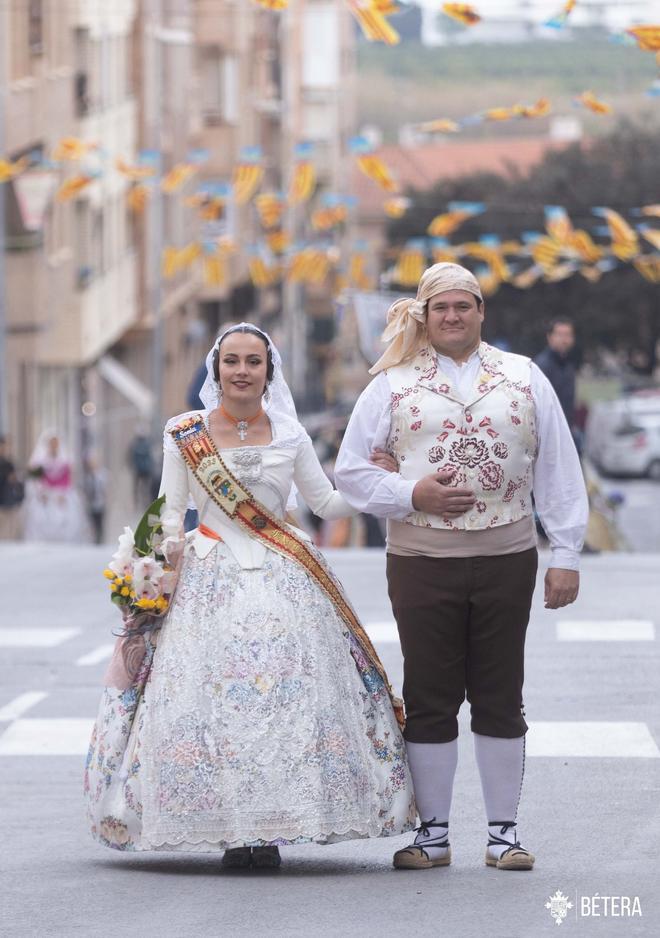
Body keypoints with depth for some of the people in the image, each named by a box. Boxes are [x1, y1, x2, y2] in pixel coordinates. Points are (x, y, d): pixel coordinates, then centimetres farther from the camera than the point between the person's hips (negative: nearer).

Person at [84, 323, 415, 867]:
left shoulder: (289, 435, 8)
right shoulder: (185, 434, 4)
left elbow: (329, 505, 14)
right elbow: (168, 514, 7)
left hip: (284, 582, 1)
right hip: (209, 578, -1)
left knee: (285, 694, -8)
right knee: (211, 697, -9)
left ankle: (268, 829, -2)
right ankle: (231, 830, -2)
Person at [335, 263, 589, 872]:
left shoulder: (523, 379, 8)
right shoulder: (393, 384, 6)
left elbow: (558, 471, 7)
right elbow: (350, 471, 5)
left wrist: (566, 555, 1)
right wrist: (411, 495, -10)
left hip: (507, 558, 1)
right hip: (422, 563, 0)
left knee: (500, 697, 5)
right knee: (429, 699, 3)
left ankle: (504, 831, 13)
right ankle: (433, 833, 11)